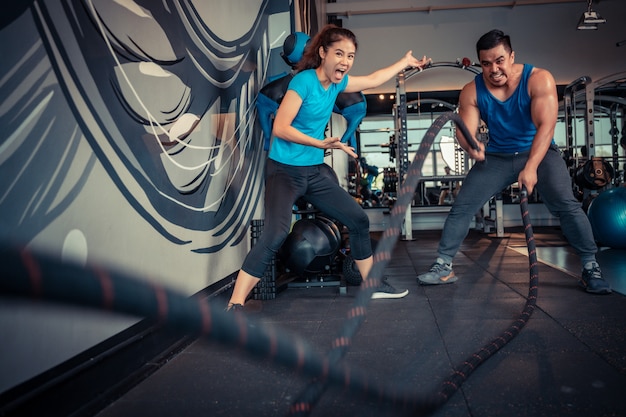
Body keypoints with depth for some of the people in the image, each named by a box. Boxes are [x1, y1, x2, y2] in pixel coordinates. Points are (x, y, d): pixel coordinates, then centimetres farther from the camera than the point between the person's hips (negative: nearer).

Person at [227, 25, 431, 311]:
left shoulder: (336, 83, 6)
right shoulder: (304, 80, -16)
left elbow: (374, 80, 25)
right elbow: (280, 128, -21)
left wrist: (405, 62, 34)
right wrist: (321, 143, -26)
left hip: (314, 172, 8)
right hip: (284, 170, -8)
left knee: (359, 220, 10)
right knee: (275, 235, -27)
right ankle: (234, 306, -19)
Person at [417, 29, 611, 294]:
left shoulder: (538, 79, -19)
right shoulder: (472, 91, -12)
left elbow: (546, 126, -26)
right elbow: (465, 131, -18)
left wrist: (531, 167, -38)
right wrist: (471, 146, -43)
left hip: (539, 152, -2)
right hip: (496, 156, 2)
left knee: (567, 205, -20)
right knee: (461, 207, -7)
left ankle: (591, 269, -5)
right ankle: (443, 266, 2)